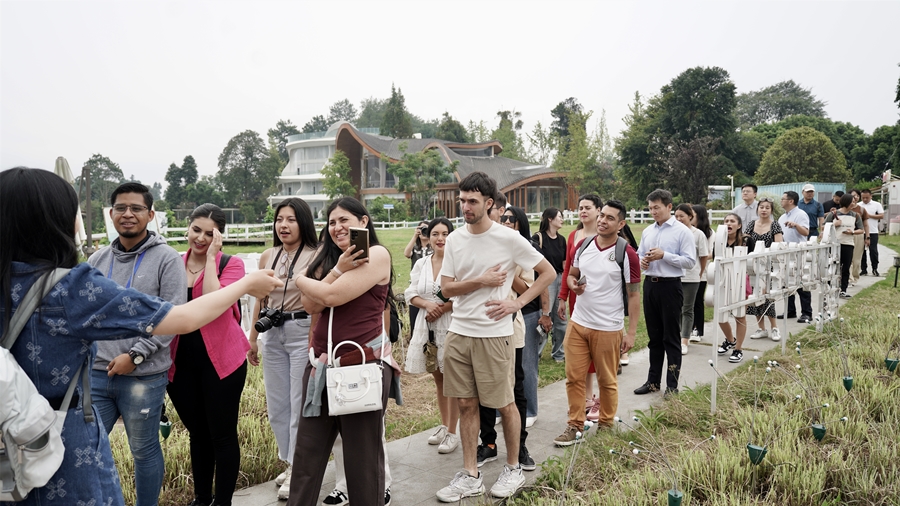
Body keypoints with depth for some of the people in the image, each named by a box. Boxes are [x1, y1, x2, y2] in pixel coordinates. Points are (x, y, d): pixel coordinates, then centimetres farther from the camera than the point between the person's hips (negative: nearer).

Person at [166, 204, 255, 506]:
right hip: (181, 360, 5)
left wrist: (211, 256, -18)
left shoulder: (231, 264, -6)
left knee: (222, 435, 4)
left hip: (219, 359, -5)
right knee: (197, 434, 18)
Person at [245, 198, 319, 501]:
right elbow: (260, 301, 14)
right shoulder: (267, 257, 8)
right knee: (276, 405, 13)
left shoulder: (316, 256, -9)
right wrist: (252, 339, 16)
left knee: (300, 404, 0)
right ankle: (290, 462, 29)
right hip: (272, 334, 6)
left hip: (304, 332, -6)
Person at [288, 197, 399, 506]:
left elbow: (332, 296, -16)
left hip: (364, 364, -6)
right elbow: (310, 305, 0)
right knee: (307, 452, 10)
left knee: (363, 454, 7)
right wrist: (338, 269, -12)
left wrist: (299, 280, 3)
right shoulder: (327, 256, 14)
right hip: (321, 363, 7)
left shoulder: (377, 254, -8)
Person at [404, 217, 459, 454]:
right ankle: (444, 425, 32)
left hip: (451, 326, -5)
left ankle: (452, 433, 13)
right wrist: (428, 304, -13)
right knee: (438, 378, 17)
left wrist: (442, 308, -18)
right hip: (427, 326, 6)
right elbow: (411, 294, 5)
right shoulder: (421, 264, 9)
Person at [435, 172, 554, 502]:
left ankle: (513, 468, 28)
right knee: (466, 404, 9)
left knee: (504, 404, 8)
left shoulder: (509, 239, -9)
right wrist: (481, 281, -12)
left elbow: (548, 273, -3)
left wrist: (517, 303, -11)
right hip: (458, 333, 4)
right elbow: (447, 289, 2)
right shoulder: (454, 240, 4)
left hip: (494, 334, -4)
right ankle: (470, 476, 20)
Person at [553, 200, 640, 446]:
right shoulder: (583, 244, 4)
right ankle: (574, 426, 18)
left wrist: (631, 332, -10)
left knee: (606, 380, 11)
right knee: (573, 377, 6)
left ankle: (606, 425, 29)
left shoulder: (627, 254, -10)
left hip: (608, 328, -4)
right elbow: (572, 274, 17)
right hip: (578, 323, 4)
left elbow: (634, 295, -7)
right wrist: (574, 284, -8)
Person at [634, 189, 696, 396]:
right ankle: (653, 381, 24)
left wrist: (663, 255, -18)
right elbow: (639, 255, 17)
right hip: (649, 284, 6)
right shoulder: (647, 231, 11)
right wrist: (641, 262, -6)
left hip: (670, 286, -6)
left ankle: (672, 385, 13)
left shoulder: (682, 231, -7)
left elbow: (690, 261, -13)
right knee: (654, 336, 14)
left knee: (671, 338, 3)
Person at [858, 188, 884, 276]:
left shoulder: (877, 205, 4)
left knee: (873, 251, 0)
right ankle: (864, 269, 13)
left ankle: (875, 269, 10)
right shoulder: (858, 205, 7)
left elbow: (881, 216, -4)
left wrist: (869, 215, -11)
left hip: (873, 232, -2)